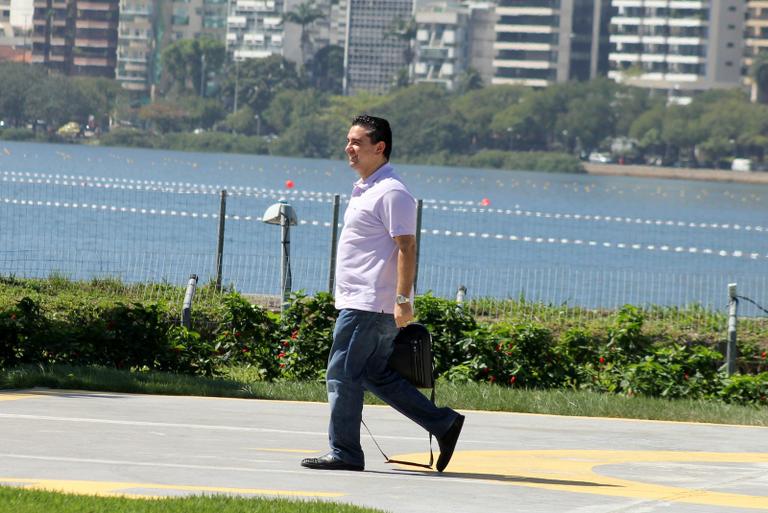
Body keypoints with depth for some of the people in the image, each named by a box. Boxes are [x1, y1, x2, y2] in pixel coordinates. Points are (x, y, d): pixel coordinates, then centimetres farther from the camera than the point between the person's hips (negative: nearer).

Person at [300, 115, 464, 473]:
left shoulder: (391, 193, -14)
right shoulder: (365, 191, 18)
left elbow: (407, 248, -19)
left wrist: (403, 300, -24)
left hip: (368, 306, -10)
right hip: (360, 303, 10)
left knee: (342, 375, -5)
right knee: (376, 375, 13)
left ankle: (344, 453, 1)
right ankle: (443, 423, 14)